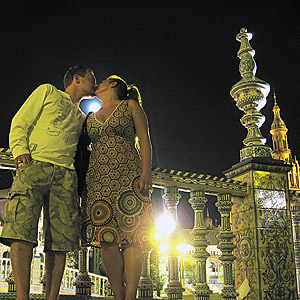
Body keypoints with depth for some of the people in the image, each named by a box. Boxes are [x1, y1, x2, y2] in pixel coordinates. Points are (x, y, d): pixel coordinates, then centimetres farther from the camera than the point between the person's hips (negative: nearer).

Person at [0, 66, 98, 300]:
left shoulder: (81, 118, 33)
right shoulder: (48, 92, 20)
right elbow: (20, 123, 11)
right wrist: (21, 151, -6)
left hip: (66, 174, 5)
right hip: (35, 165, -4)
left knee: (60, 239, -8)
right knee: (22, 230, -21)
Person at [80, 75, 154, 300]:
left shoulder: (130, 106, 11)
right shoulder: (91, 117, 24)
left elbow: (144, 140, 2)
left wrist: (146, 172, -11)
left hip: (128, 178, -4)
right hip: (99, 181, 4)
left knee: (131, 238, -12)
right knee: (106, 239, -7)